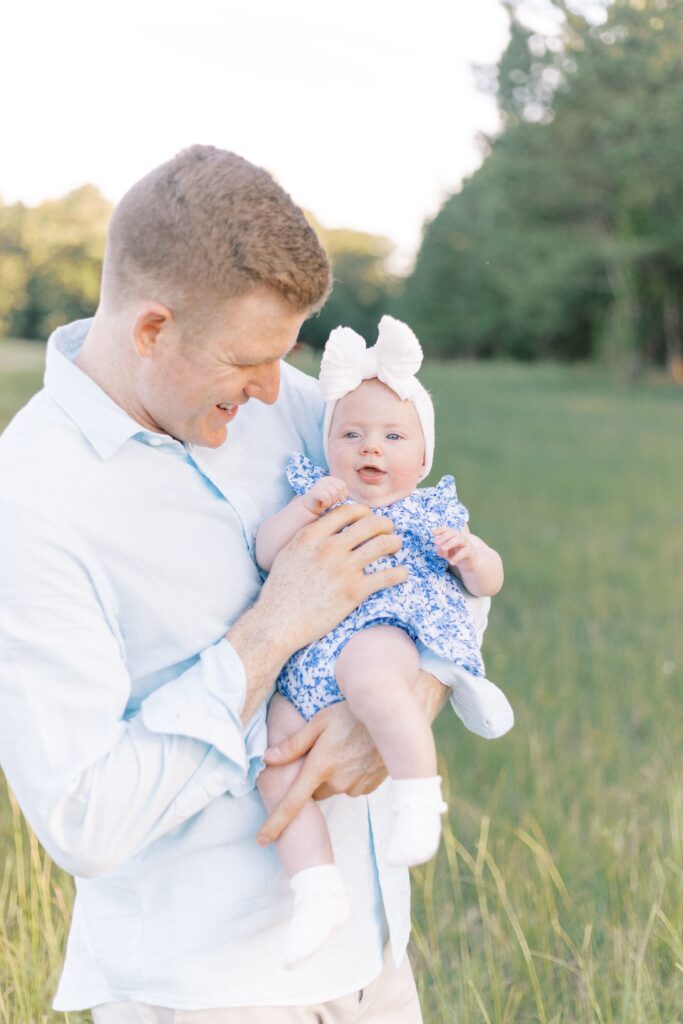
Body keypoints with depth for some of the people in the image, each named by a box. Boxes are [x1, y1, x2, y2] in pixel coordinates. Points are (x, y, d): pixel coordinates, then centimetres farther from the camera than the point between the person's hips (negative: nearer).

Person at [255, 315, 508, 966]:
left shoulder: (432, 510, 16)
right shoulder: (316, 494, 19)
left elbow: (489, 581, 15)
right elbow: (264, 553, 4)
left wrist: (469, 556, -8)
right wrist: (305, 509, -12)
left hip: (394, 630, -4)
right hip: (311, 664, 4)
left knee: (365, 672, -39)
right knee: (276, 748, -14)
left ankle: (420, 794, -26)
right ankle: (317, 886, -11)